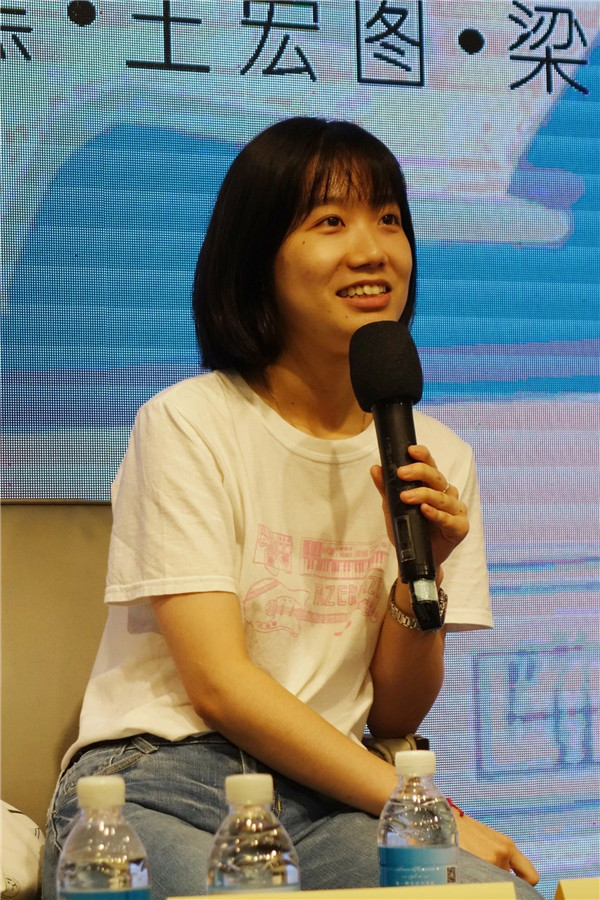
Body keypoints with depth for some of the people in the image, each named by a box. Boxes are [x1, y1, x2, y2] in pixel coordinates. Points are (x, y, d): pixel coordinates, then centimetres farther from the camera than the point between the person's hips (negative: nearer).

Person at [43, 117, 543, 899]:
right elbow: (219, 685, -12)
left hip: (325, 797, 4)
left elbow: (395, 718, 9)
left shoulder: (436, 457, 7)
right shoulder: (187, 425, -6)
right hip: (162, 785, -4)